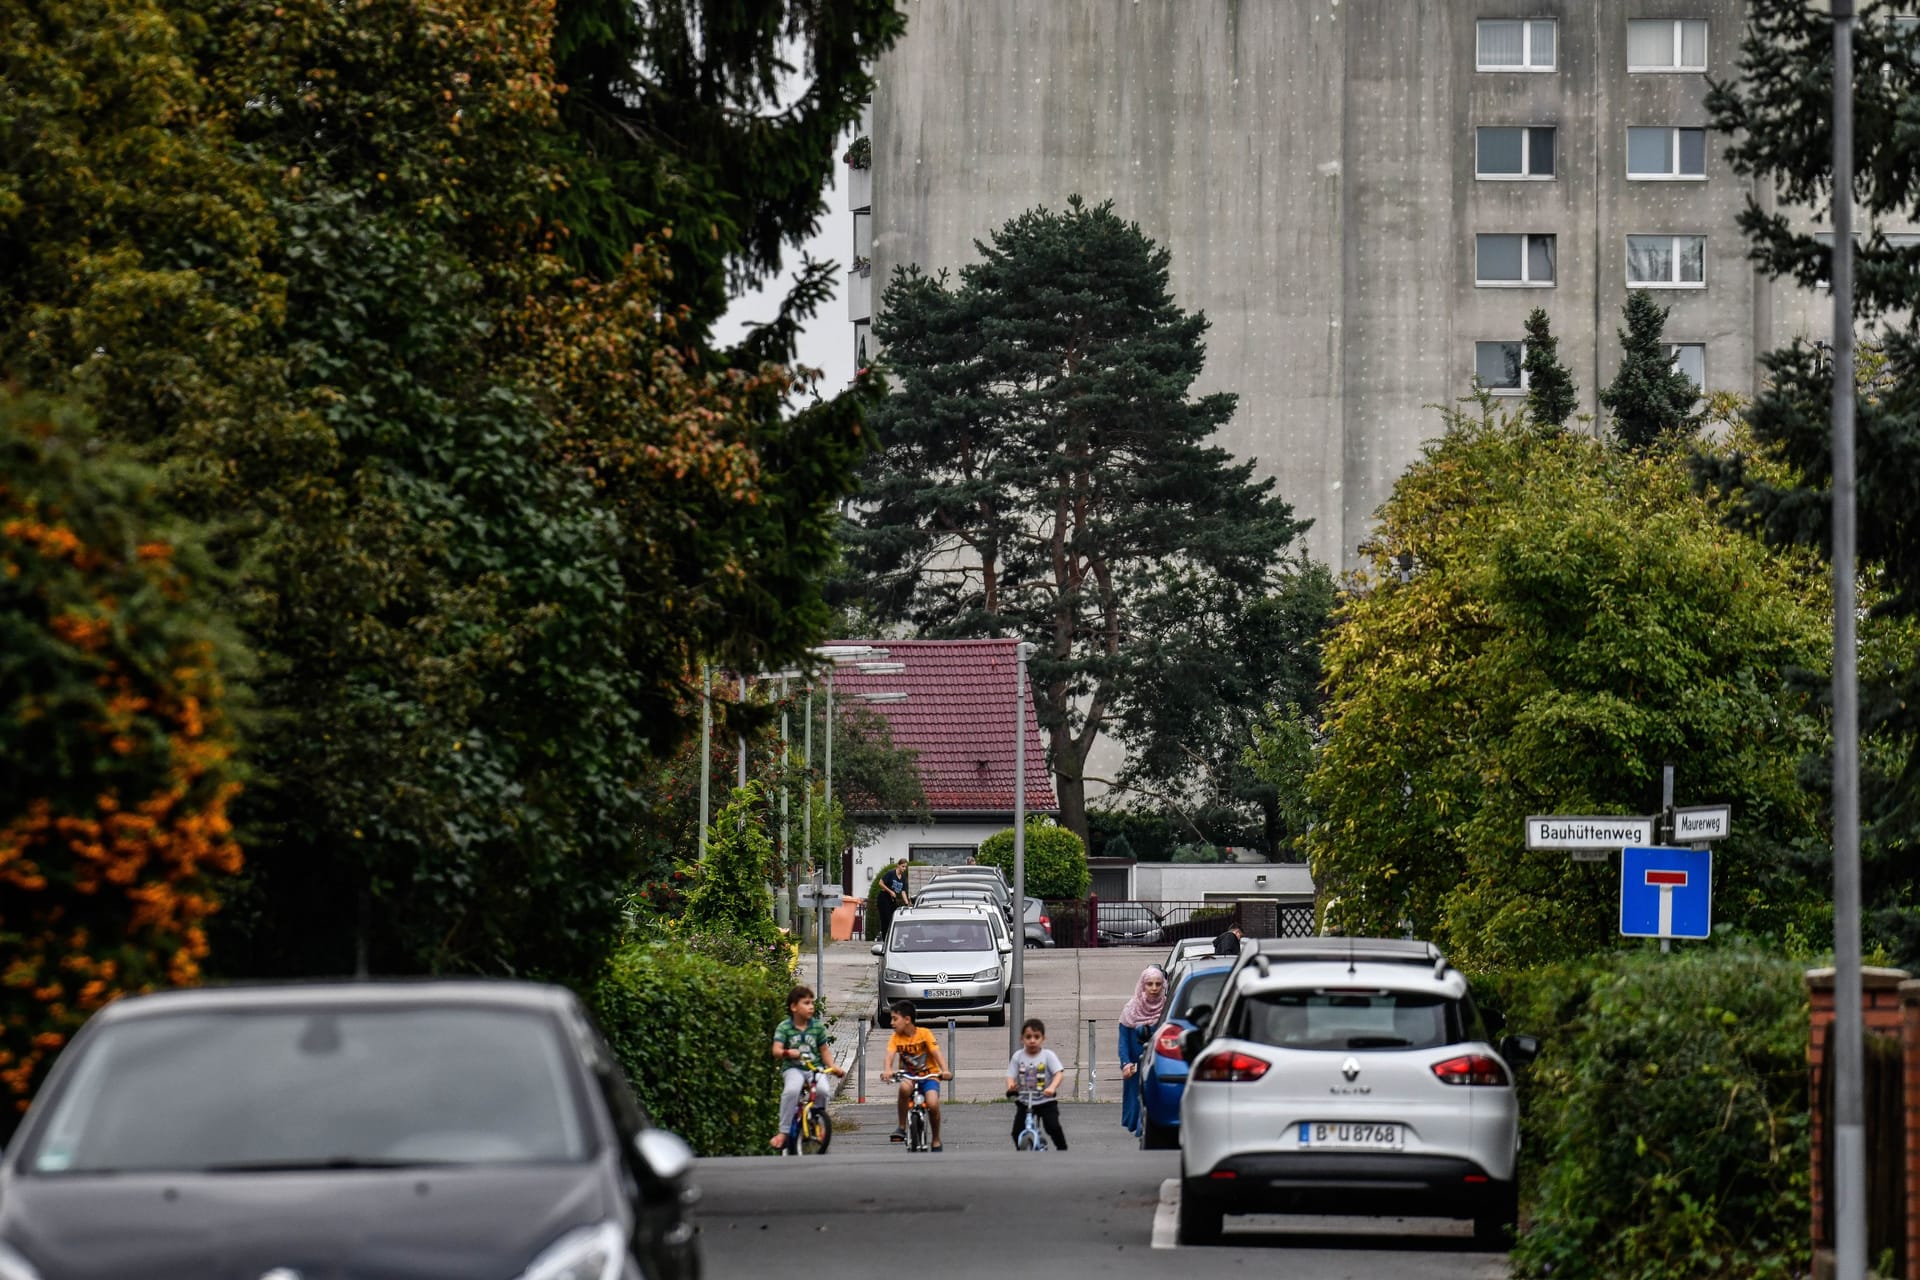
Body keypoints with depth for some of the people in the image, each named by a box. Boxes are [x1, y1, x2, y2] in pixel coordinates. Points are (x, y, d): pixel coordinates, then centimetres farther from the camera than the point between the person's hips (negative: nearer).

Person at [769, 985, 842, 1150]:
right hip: (793, 1068, -2)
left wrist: (832, 1067, -4)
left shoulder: (817, 1027, 7)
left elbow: (824, 1050, 12)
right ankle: (783, 1132, -24)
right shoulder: (784, 1027, -2)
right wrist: (788, 1052, -32)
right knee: (791, 1090, -34)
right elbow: (776, 1050, -10)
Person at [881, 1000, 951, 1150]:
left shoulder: (924, 1034, -10)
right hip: (909, 1075, 2)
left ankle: (936, 1140, -1)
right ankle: (902, 1127, -20)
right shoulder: (895, 1038, -4)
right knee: (904, 1088, -35)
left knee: (933, 1104, -27)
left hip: (929, 1075, -2)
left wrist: (945, 1071, -37)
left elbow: (936, 1053, -19)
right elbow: (890, 1056, -19)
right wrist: (887, 1070, -41)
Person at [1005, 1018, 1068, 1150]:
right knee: (1017, 1132, -7)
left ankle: (1062, 1149, 5)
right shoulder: (1018, 1057, 0)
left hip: (1046, 1101, -2)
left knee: (1053, 1127, -18)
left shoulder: (1048, 1055, -6)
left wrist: (1052, 1087, -37)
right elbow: (1011, 1076, -4)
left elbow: (1059, 1073, -17)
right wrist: (1011, 1086, -29)